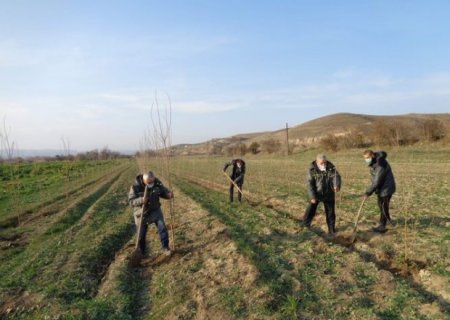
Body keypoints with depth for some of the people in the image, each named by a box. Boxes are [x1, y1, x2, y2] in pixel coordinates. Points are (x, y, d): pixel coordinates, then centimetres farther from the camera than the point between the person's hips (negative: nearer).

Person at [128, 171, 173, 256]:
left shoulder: (157, 183, -14)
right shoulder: (136, 187, -23)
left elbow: (163, 191, -2)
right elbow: (131, 201, -21)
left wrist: (169, 194, -25)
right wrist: (141, 200, -41)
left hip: (155, 210, 2)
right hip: (141, 212, -1)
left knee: (162, 227, -14)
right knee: (141, 234, 11)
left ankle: (165, 247, 2)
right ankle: (142, 252, 34)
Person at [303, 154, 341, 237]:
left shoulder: (331, 167, -11)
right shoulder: (312, 169, -15)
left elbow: (336, 176, -25)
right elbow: (310, 183, -15)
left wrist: (337, 186, -47)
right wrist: (312, 196, -21)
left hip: (328, 194, 1)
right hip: (316, 194, -1)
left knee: (330, 213, 7)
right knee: (310, 211, 7)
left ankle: (331, 231, 22)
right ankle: (305, 225, 30)